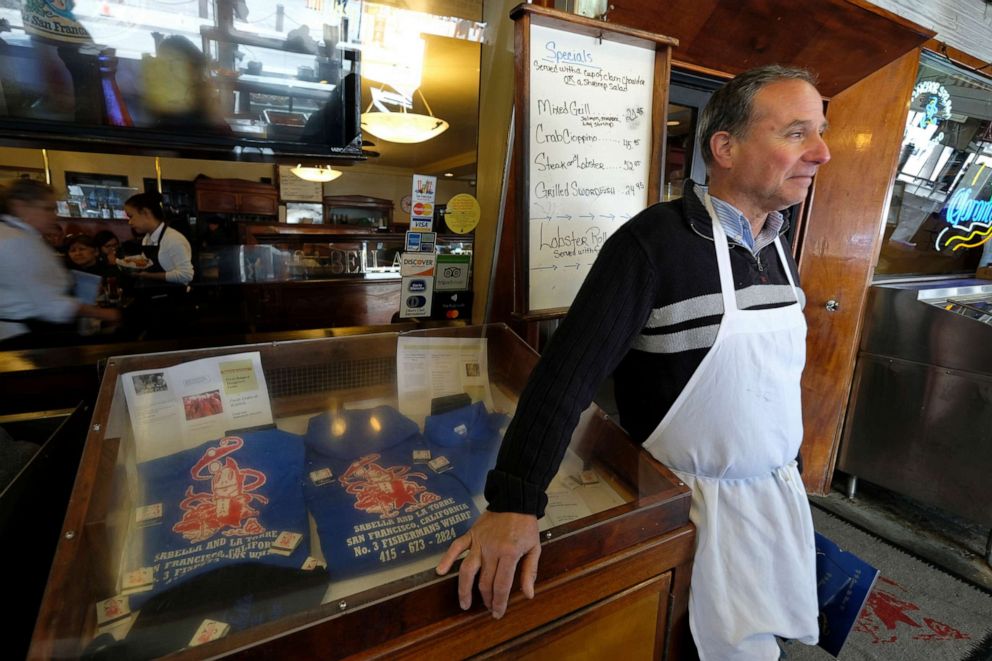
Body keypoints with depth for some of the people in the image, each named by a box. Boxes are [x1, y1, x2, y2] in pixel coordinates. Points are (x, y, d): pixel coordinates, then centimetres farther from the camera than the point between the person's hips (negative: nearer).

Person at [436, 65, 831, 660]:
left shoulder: (780, 248, 3)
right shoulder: (655, 240, -22)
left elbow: (781, 378, 12)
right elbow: (569, 370, -30)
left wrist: (790, 471, 18)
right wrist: (514, 502, -37)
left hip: (779, 493, 8)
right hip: (693, 503, -7)